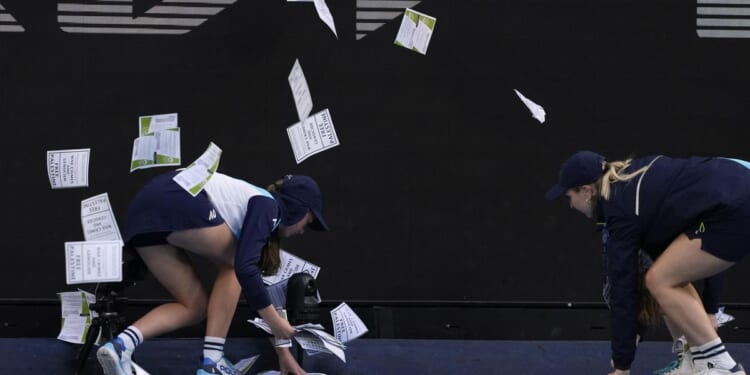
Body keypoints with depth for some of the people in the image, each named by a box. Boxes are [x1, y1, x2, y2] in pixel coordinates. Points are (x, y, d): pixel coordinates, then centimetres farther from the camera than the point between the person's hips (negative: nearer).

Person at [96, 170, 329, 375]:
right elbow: (245, 268, -11)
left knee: (194, 307, 14)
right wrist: (275, 321, 0)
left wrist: (283, 352, 39)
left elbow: (254, 286, 36)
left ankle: (121, 344, -7)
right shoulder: (267, 206, 4)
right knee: (233, 265, 12)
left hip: (140, 217, 9)